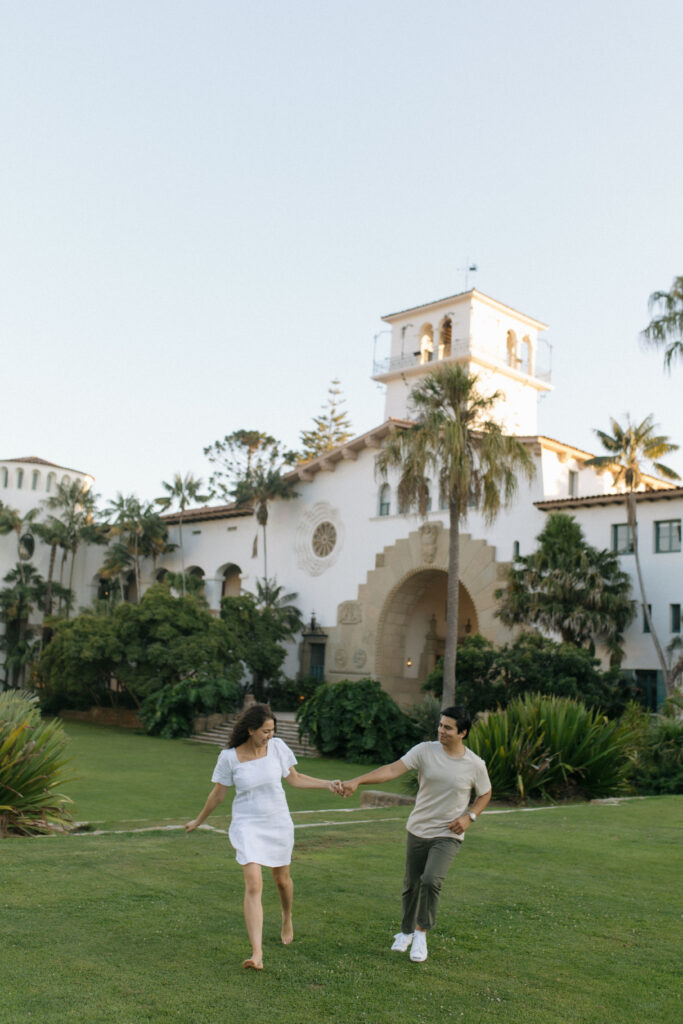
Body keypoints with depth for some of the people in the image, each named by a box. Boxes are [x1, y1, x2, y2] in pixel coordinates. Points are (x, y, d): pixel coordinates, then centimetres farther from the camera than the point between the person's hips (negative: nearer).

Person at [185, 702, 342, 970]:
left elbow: (294, 778, 4)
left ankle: (287, 917, 53)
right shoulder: (229, 757, -14)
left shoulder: (277, 747, -9)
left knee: (282, 879, 19)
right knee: (253, 885, -17)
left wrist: (328, 784, -4)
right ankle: (257, 954, -17)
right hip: (247, 827, -2)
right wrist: (198, 821, 12)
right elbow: (218, 793, 1)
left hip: (278, 824, 3)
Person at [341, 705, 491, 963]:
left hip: (448, 835, -2)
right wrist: (358, 781, -32)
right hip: (418, 831, 2)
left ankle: (421, 932, 2)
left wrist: (469, 816, -8)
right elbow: (393, 770, -19)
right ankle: (406, 931, 37)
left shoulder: (475, 765, -8)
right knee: (411, 883, 12)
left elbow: (485, 794, 10)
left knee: (431, 879, -21)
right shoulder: (425, 751, -10)